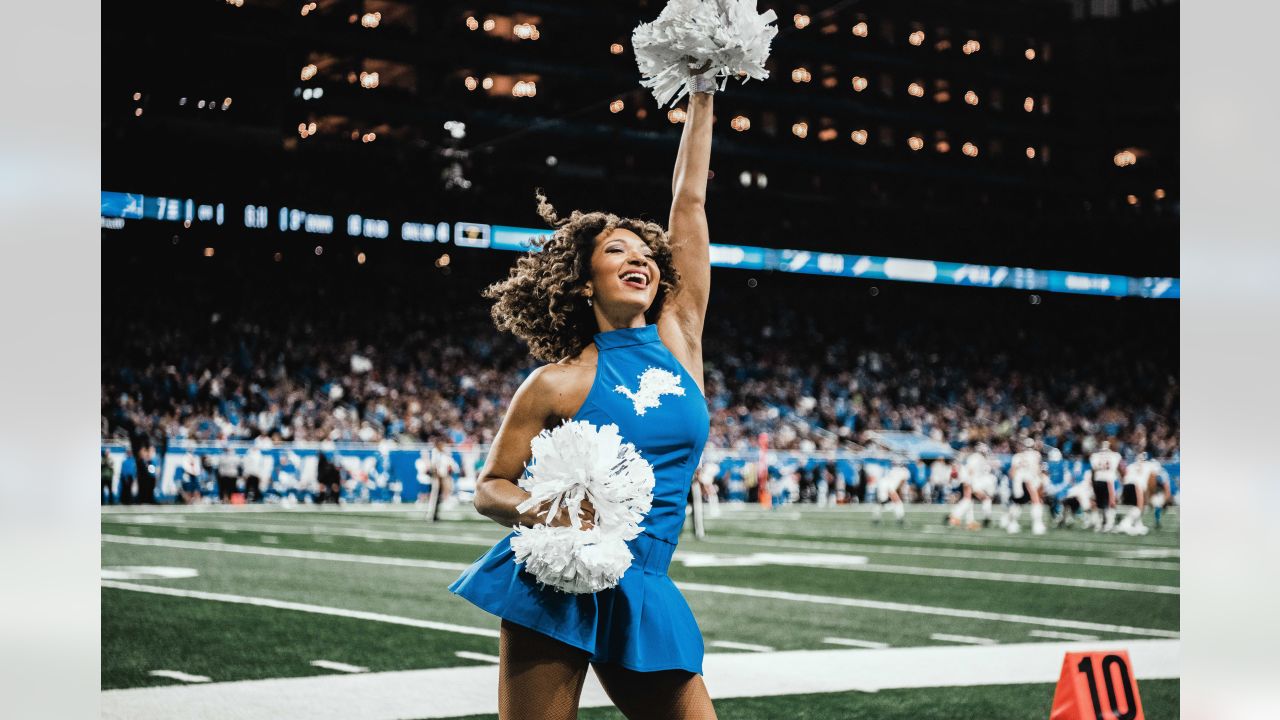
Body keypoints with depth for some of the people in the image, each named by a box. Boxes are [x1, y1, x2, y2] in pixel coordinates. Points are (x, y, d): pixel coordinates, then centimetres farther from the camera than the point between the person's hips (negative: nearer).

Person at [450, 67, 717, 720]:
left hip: (642, 593, 5)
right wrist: (536, 514, -19)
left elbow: (688, 202, 10)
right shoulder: (559, 383, -1)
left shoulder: (679, 336, 9)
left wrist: (703, 92, 13)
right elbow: (489, 488, 3)